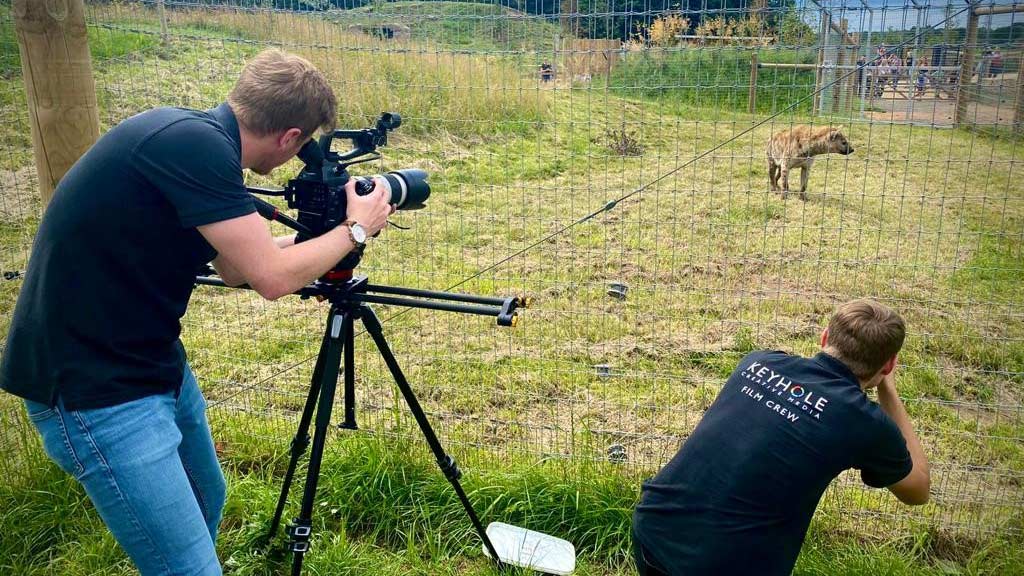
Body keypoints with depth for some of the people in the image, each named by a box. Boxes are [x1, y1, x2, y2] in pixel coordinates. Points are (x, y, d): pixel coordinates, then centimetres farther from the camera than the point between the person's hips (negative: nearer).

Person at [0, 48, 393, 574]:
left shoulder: (194, 139, 6)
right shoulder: (193, 143, -24)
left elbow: (234, 266, 17)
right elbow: (272, 277, -23)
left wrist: (318, 231, 24)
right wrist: (355, 228, -7)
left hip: (153, 364, 10)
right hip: (96, 387, -10)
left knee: (206, 507, 25)